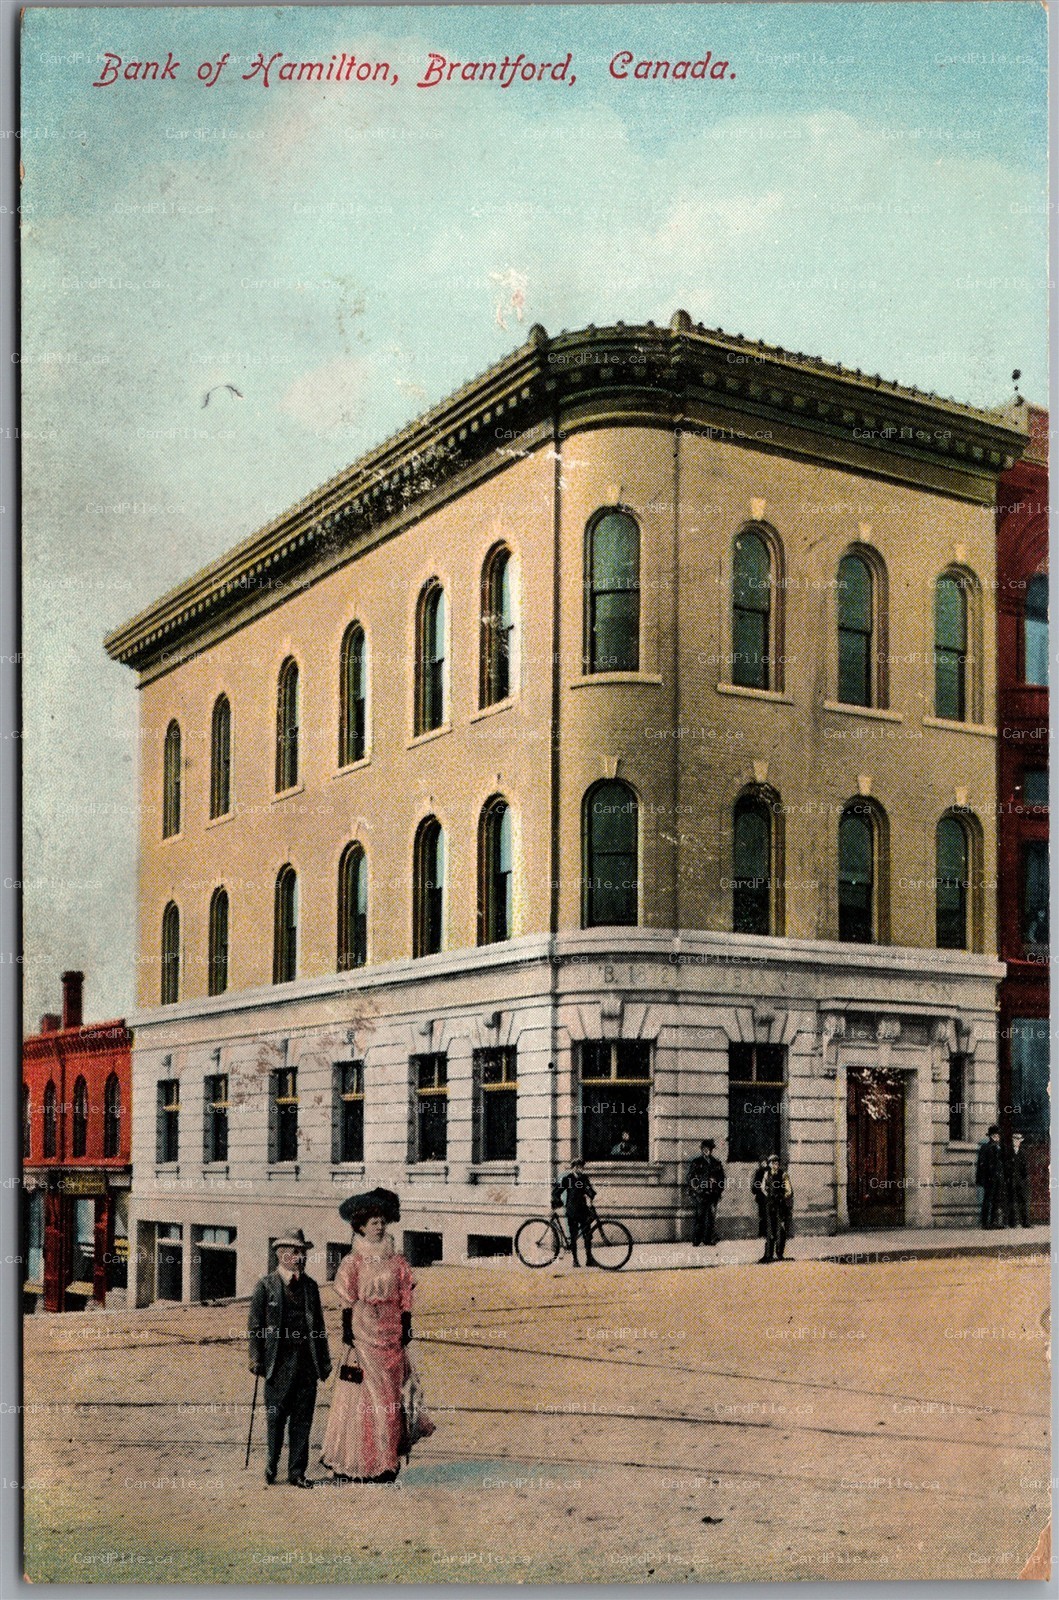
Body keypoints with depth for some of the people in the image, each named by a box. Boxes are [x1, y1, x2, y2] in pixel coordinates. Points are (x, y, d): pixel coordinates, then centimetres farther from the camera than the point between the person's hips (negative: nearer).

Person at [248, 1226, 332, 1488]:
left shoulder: (310, 1286, 13)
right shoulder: (266, 1285, 2)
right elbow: (254, 1325, 0)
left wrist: (324, 1360, 12)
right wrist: (256, 1359, -7)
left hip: (307, 1362, 3)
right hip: (279, 1362, -3)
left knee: (303, 1419, 3)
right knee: (276, 1418, 1)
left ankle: (297, 1472, 10)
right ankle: (271, 1465, 20)